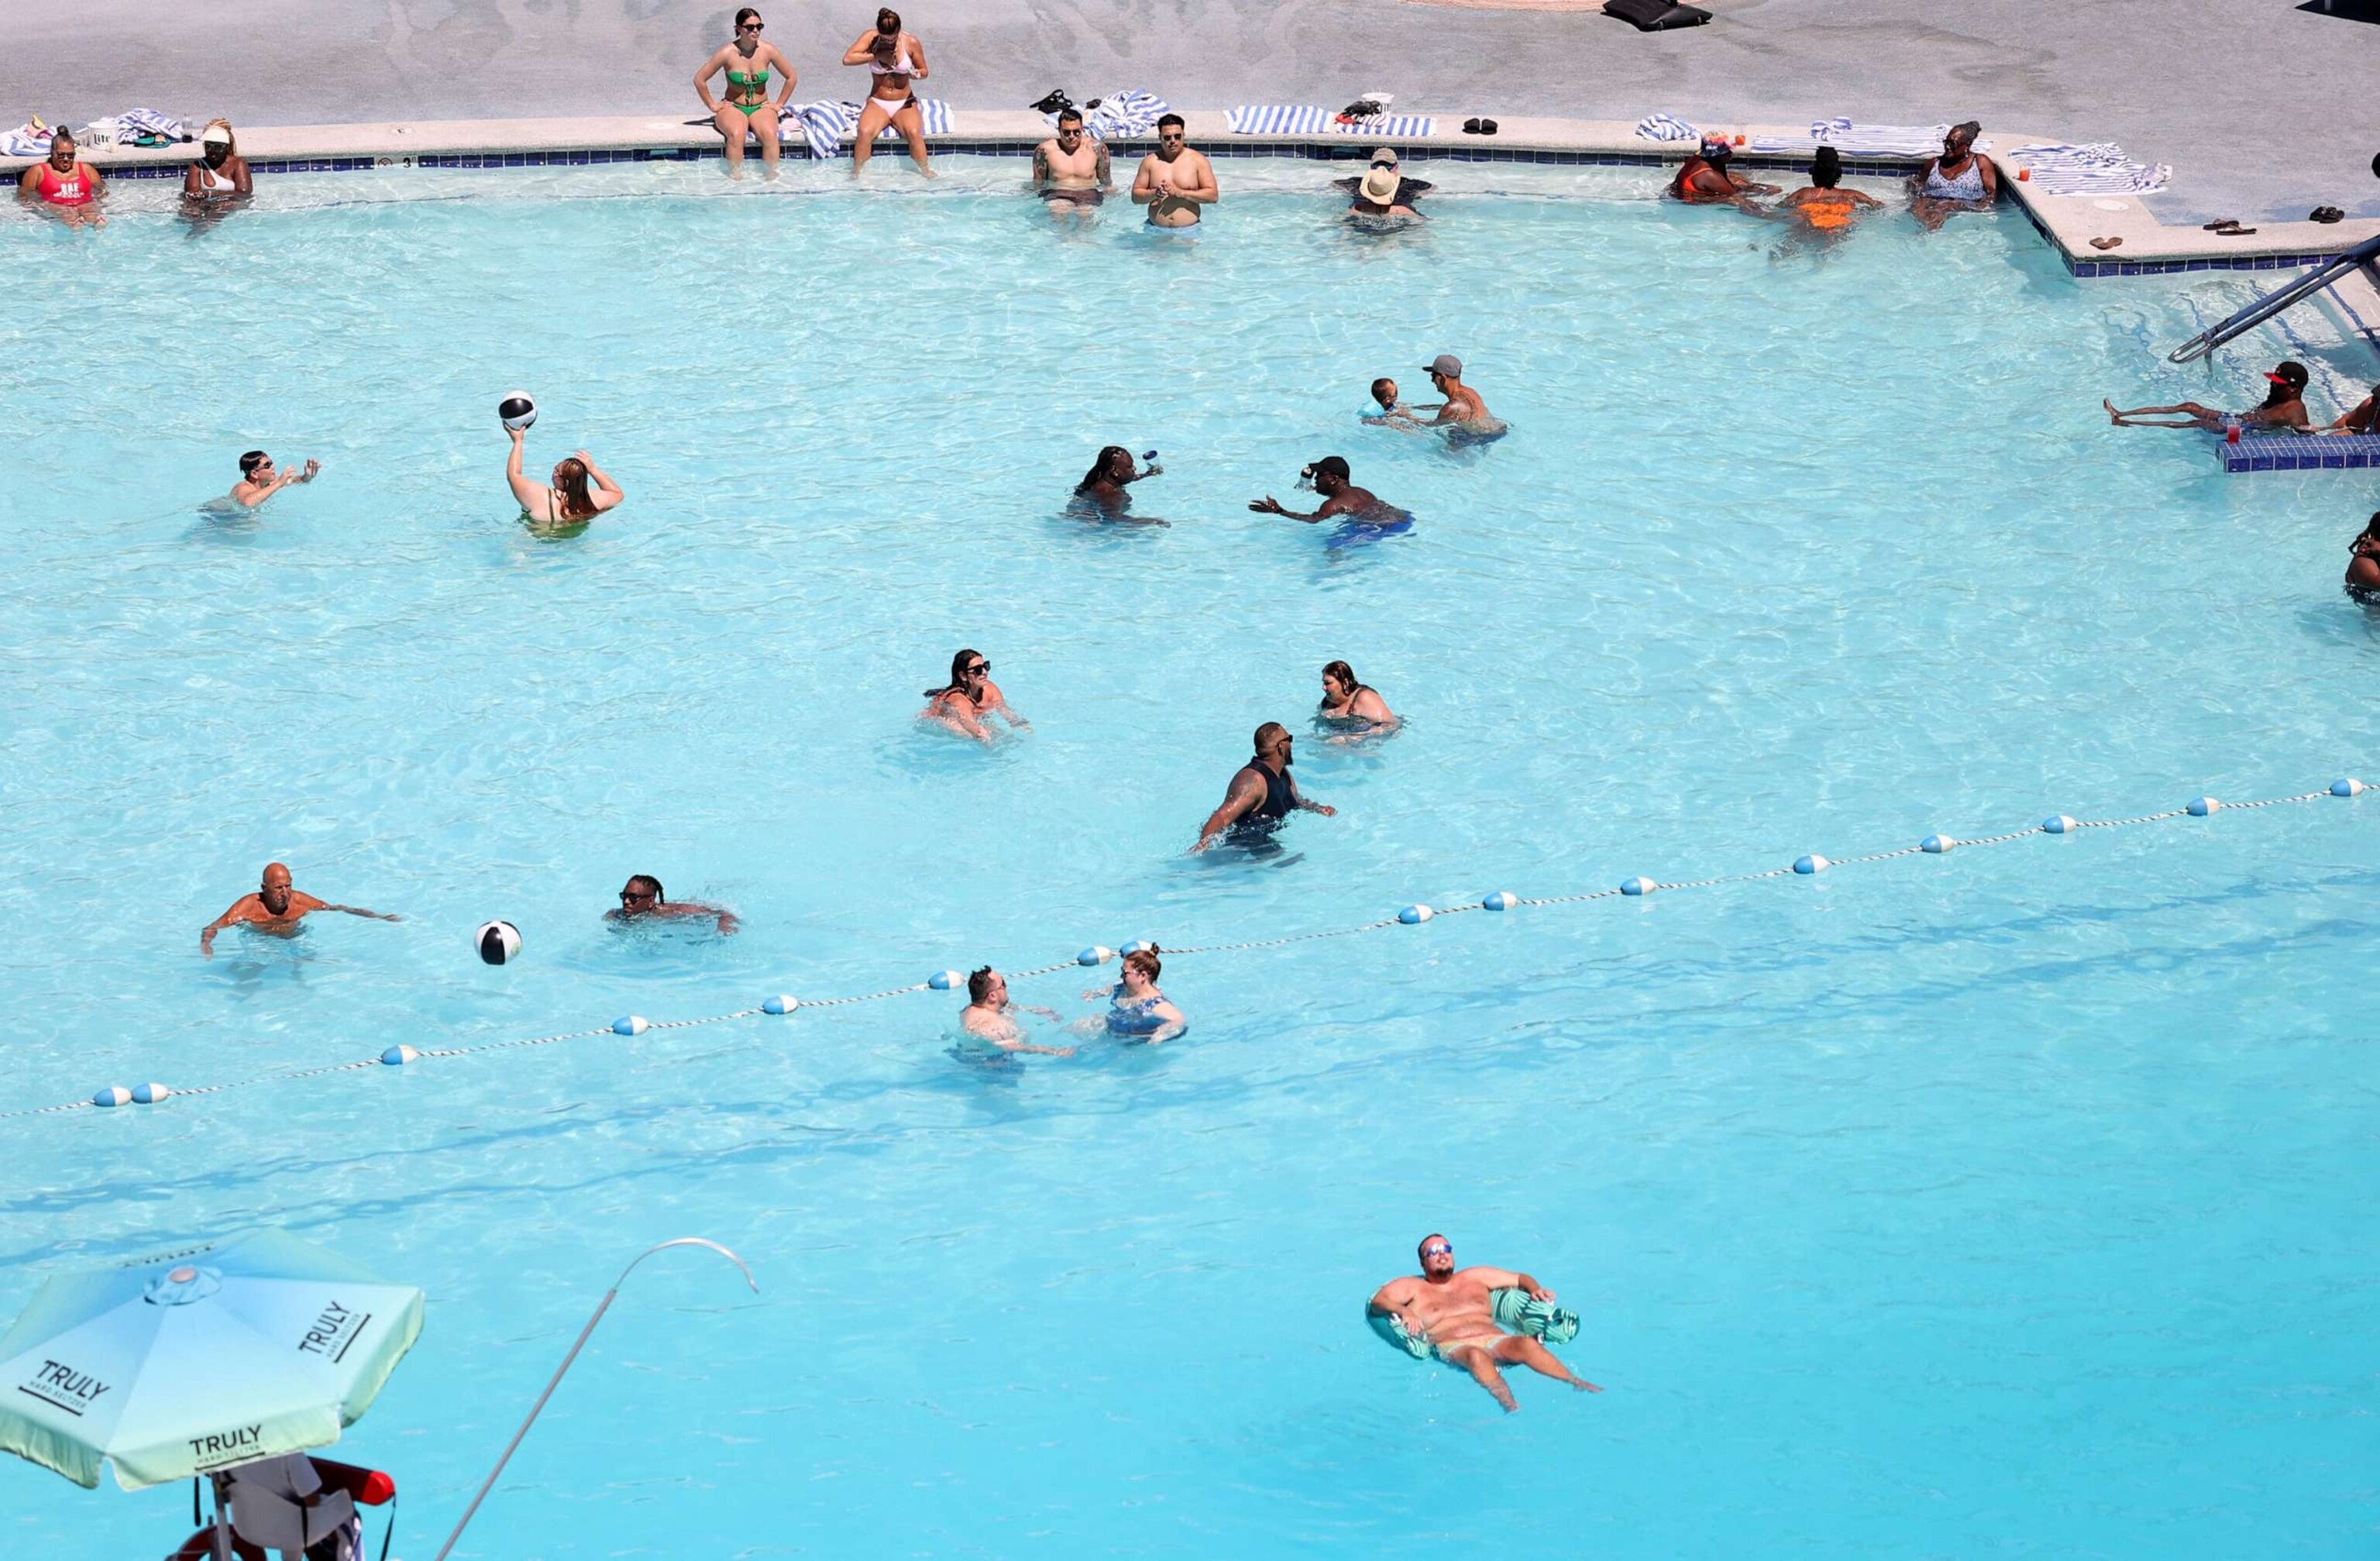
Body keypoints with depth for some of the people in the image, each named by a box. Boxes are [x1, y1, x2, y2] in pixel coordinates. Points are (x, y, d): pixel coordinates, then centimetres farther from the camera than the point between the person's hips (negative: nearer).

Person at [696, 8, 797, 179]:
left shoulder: (768, 50, -5)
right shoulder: (728, 53, -11)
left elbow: (791, 77, 8)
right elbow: (699, 80, -4)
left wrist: (779, 104, 5)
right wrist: (713, 106, -2)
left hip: (761, 108, 2)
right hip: (733, 108, -2)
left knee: (769, 134, -32)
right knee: (736, 134, -35)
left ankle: (772, 178, -28)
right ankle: (736, 178, -32)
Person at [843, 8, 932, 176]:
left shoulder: (911, 43, -5)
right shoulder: (870, 38, -6)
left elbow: (924, 71, 7)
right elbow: (847, 59, -19)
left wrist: (918, 74, -18)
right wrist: (877, 56, -22)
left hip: (904, 104, 0)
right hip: (877, 103, 0)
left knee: (914, 132, -32)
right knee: (865, 132, -31)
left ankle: (927, 174, -15)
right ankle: (855, 176, -16)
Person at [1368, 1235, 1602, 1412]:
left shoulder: (1475, 1278, 32)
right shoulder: (1414, 1287, 21)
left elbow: (1520, 1278, 36)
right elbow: (1377, 1300, 5)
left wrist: (1535, 1289, 12)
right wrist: (1404, 1311, -15)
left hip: (1495, 1340, 3)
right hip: (1452, 1347, -3)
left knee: (1527, 1344, -31)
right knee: (1476, 1356, -41)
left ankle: (1577, 1384, -42)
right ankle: (1510, 1406, -61)